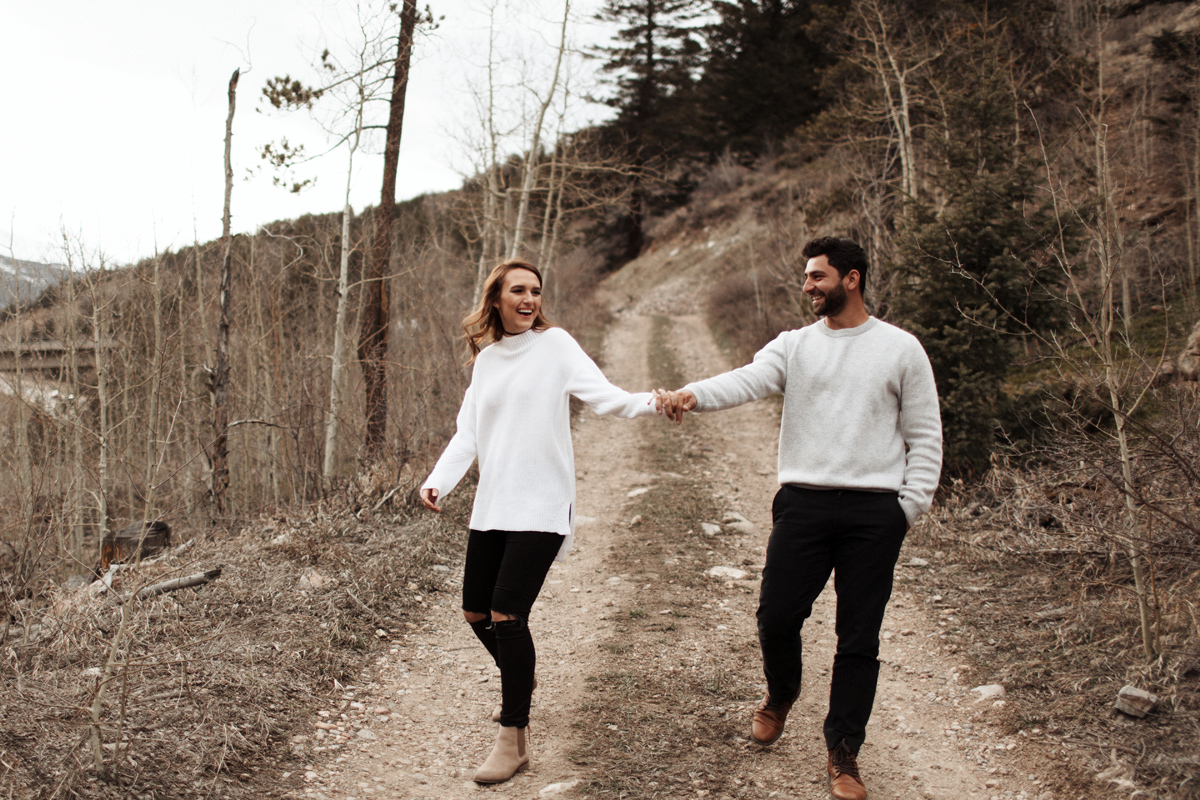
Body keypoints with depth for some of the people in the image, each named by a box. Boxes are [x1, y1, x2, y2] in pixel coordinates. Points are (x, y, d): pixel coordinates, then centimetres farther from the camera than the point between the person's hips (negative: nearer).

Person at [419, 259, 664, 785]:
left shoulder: (555, 344, -1)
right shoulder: (485, 358, 13)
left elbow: (602, 395, -12)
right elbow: (468, 433, 10)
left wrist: (651, 403, -31)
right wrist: (438, 482, -6)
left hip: (540, 507, -6)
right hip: (491, 505, 6)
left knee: (507, 614, -13)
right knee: (476, 612, 13)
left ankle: (513, 742, -1)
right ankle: (520, 682, 42)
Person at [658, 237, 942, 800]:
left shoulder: (901, 349, 5)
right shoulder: (794, 346, 8)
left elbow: (925, 436, 7)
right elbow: (746, 380, -11)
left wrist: (910, 505, -2)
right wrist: (694, 394, -31)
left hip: (875, 511, -1)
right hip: (803, 504, 1)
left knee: (859, 638, 3)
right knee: (776, 617, 1)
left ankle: (843, 754, 17)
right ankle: (781, 694, 34)